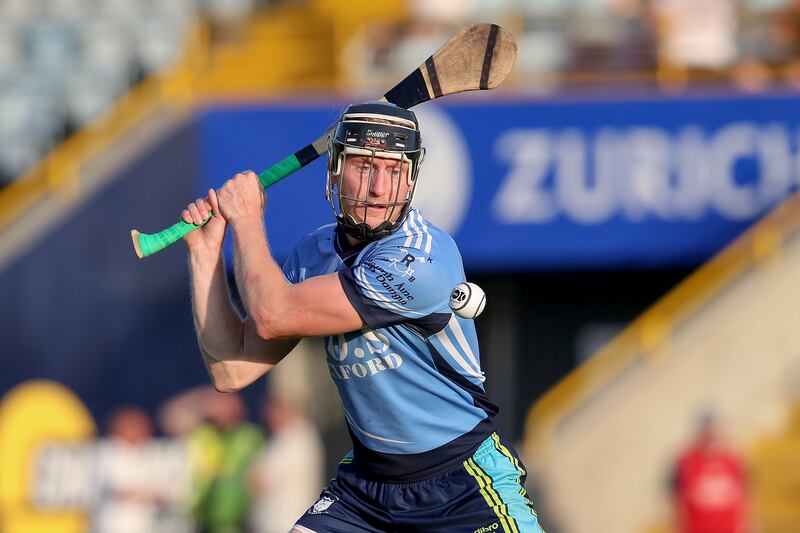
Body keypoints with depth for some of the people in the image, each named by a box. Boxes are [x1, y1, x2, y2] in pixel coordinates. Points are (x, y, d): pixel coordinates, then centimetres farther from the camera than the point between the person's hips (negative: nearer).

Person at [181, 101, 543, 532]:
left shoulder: (421, 259, -24)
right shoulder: (315, 254, 1)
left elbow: (271, 315, -23)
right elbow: (233, 371, -1)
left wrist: (246, 220, -9)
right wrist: (206, 252, -5)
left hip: (465, 481, -6)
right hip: (367, 478, 6)